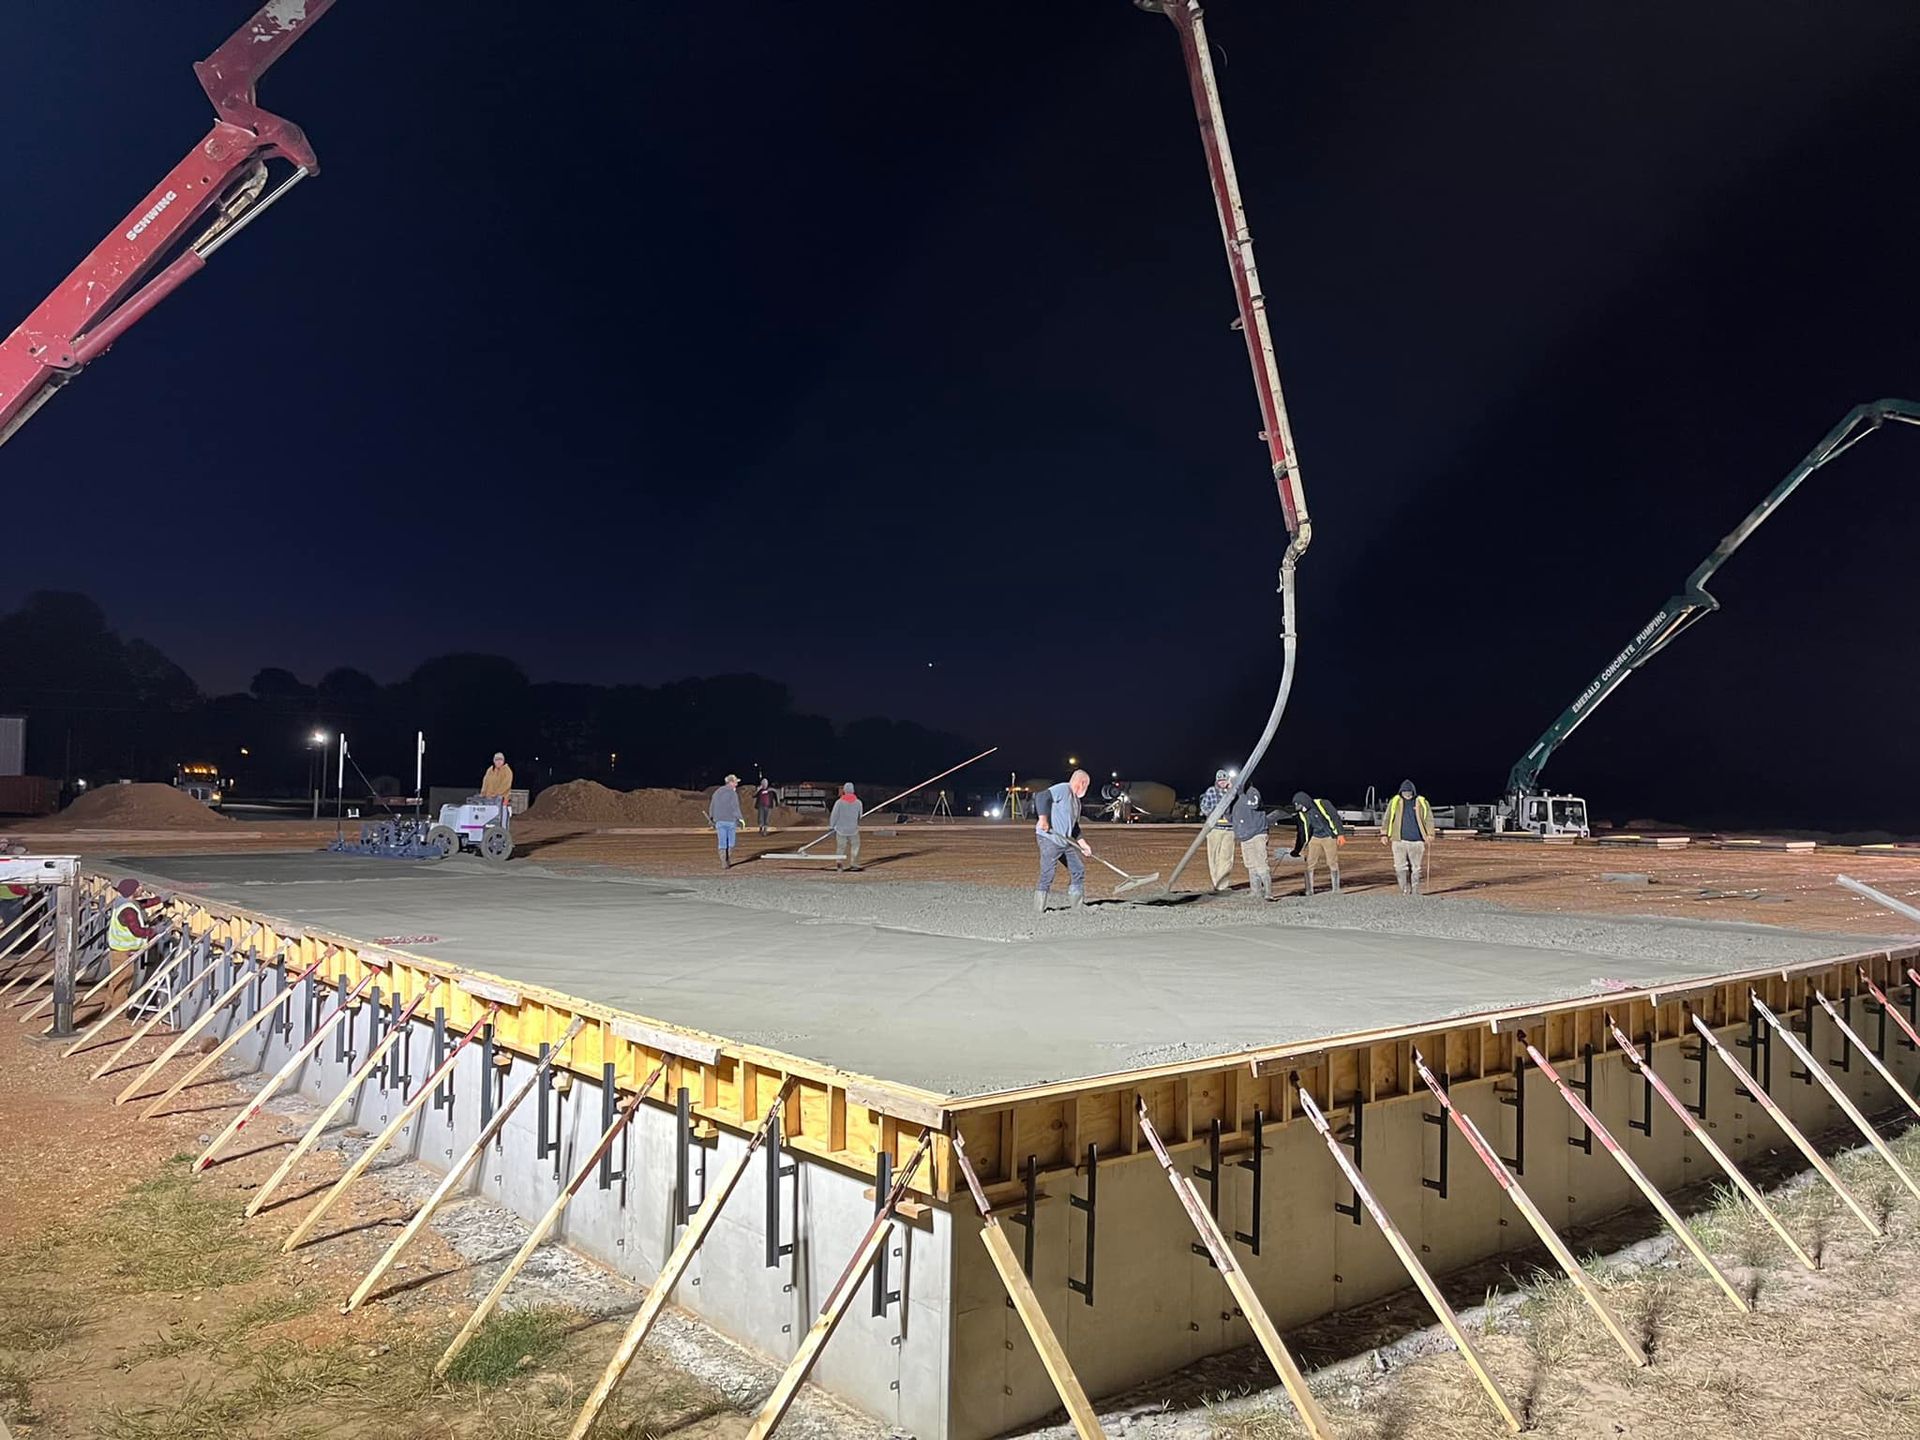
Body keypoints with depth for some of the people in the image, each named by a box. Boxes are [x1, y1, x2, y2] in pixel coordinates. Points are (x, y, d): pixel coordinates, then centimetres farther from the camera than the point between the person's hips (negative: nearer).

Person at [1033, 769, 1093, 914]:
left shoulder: (1076, 801, 20)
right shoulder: (1062, 789, -10)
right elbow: (1041, 797, -24)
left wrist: (1082, 843, 21)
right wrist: (1043, 818, -34)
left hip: (1065, 841, 10)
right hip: (1049, 839, -10)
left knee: (1079, 869, 12)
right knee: (1047, 876, -9)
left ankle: (1077, 907, 22)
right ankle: (1038, 911, -1)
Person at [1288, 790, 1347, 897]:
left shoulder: (1322, 804, -11)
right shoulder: (1301, 815, 4)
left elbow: (1335, 817, -10)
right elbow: (1302, 833, 12)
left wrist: (1341, 834, -16)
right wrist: (1297, 850, 11)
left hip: (1329, 837, -4)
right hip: (1315, 839, 4)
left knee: (1333, 864, -2)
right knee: (1309, 864, -7)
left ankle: (1336, 889, 11)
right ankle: (1309, 891, -1)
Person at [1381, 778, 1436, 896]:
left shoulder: (1422, 802, 5)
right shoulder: (1395, 802, 5)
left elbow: (1429, 819, 7)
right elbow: (1386, 819, 7)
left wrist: (1429, 834, -3)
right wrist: (1384, 834, 1)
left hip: (1417, 841, 0)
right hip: (1400, 840, 0)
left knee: (1416, 869, 6)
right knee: (1400, 868, -5)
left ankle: (1415, 893, 15)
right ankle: (1405, 892, 4)